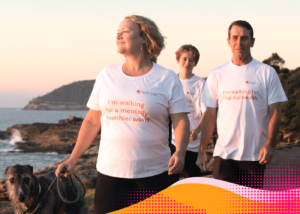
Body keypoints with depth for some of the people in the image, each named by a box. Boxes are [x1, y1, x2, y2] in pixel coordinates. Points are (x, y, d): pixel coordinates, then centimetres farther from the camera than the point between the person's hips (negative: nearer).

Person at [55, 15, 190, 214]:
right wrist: (73, 158, 7)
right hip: (110, 171, 2)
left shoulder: (167, 78, 1)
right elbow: (92, 120, 13)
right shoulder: (107, 74, 9)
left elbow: (181, 121, -4)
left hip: (153, 174, -2)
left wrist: (180, 152, -22)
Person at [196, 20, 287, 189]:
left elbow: (275, 112, -1)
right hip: (224, 154, 1)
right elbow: (210, 116, 9)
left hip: (255, 155, -1)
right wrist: (202, 151, 4)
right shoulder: (216, 75, 6)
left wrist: (270, 144, -16)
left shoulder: (267, 73, 2)